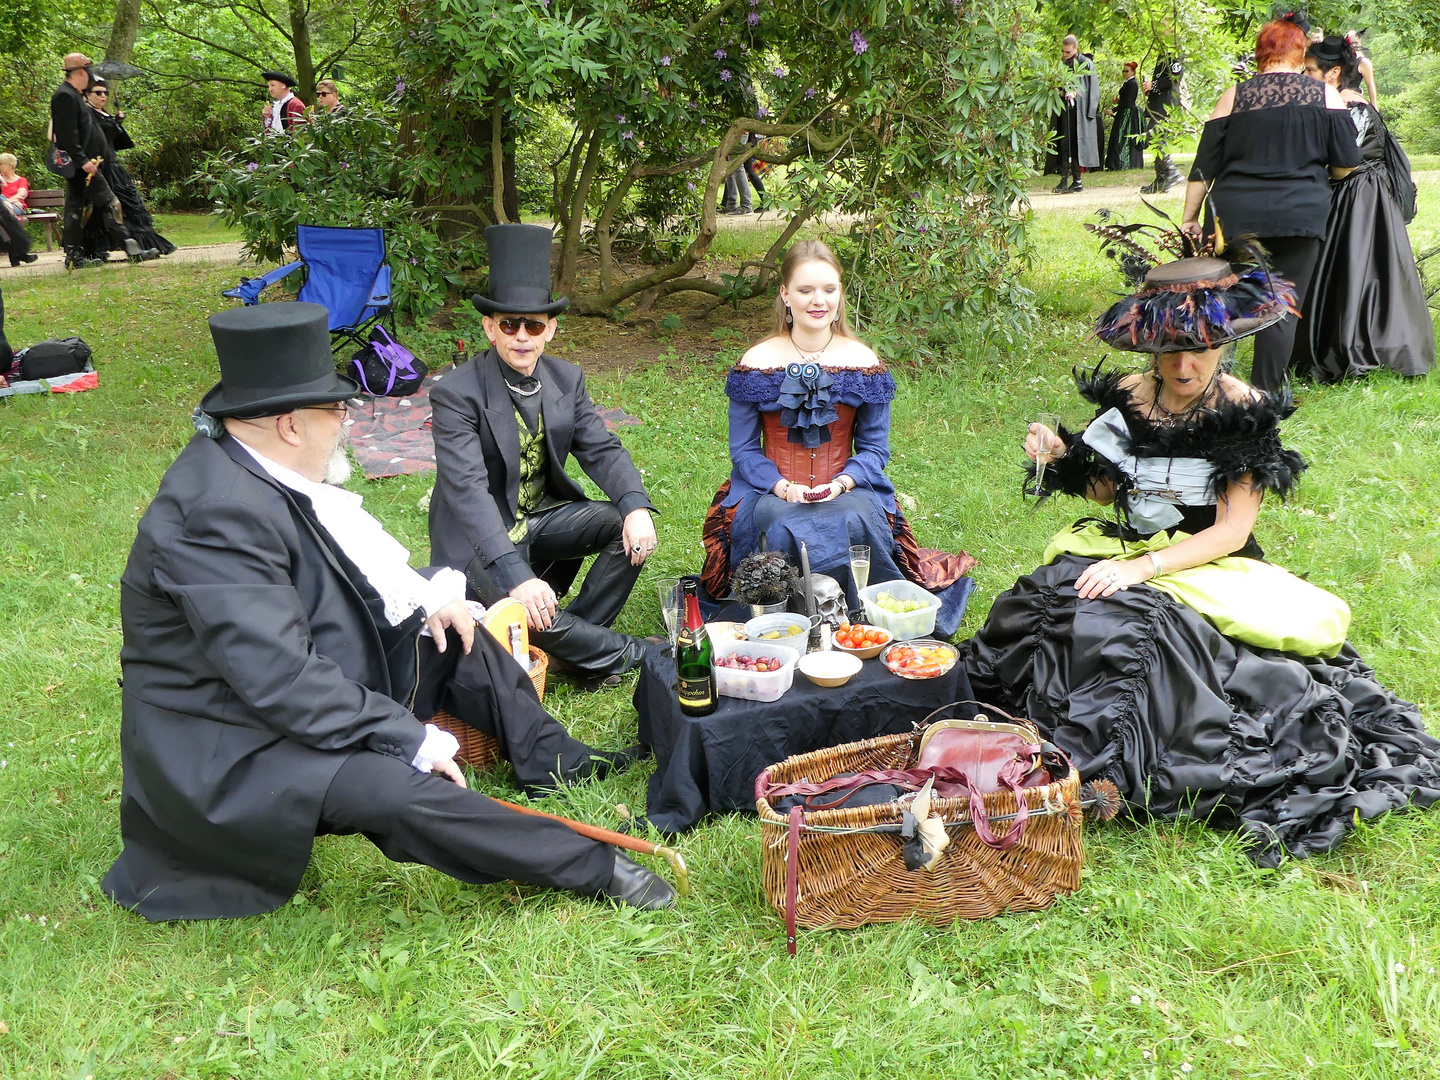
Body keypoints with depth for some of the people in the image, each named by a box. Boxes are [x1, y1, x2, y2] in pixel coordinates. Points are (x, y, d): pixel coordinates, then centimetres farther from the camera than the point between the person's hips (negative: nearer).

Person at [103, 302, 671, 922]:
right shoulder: (220, 515, -31)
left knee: (458, 638, 12)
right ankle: (593, 868, -18)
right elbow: (284, 683, -32)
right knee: (393, 787, -31)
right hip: (231, 743, -10)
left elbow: (351, 547, 15)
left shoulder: (254, 466, -3)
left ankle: (550, 758, 26)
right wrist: (413, 739, -25)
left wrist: (425, 599, 2)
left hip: (304, 690, 11)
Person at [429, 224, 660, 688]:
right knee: (521, 609, -33)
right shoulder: (456, 394, -20)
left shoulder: (567, 379, -1)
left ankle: (568, 647, -5)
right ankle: (623, 653, -6)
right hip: (480, 537, -6)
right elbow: (468, 491, -30)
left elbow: (601, 449, -1)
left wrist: (636, 508, -24)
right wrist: (516, 576, -42)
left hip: (543, 516, 6)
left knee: (630, 529, -15)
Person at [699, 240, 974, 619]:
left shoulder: (862, 361, 5)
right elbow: (743, 449, 1)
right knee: (788, 527, -36)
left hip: (847, 491, 1)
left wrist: (840, 484, -15)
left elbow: (875, 448, 5)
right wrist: (784, 488, -17)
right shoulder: (757, 362, 1)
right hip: (771, 492, -1)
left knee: (855, 520, -34)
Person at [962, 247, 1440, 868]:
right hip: (1125, 547, 4)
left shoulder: (1245, 413, -9)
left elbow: (1232, 530, -12)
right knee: (1048, 602, -25)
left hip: (1207, 563, -4)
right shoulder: (1126, 397, 3)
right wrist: (1062, 458, -5)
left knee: (1130, 624, -33)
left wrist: (1143, 568, -23)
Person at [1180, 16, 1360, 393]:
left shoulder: (1234, 97, 6)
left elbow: (1205, 166, 4)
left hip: (1233, 216, 1)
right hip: (1300, 216, -1)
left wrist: (1189, 217, 9)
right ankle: (1264, 400, 3)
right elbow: (1345, 167, 5)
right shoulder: (1327, 97, 5)